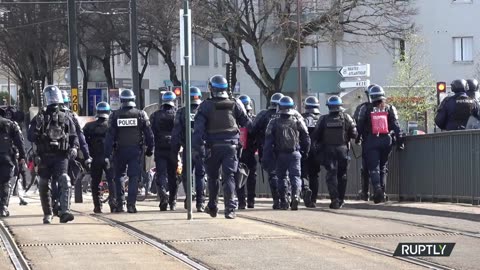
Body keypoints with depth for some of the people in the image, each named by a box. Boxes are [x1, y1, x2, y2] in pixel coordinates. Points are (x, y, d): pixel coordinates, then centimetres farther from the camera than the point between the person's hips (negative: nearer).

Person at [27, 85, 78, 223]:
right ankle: (47, 215, 20)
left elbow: (74, 136, 16)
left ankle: (64, 212, -28)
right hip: (45, 157, 1)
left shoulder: (66, 119, 10)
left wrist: (74, 147, -3)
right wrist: (37, 126, -17)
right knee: (44, 186, 6)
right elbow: (30, 137, 1)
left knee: (64, 181, -21)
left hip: (61, 156, -1)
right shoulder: (40, 118, 6)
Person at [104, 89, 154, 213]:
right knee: (134, 177, 1)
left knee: (118, 176, 13)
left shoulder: (115, 115, -2)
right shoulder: (141, 114, 0)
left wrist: (107, 154, -3)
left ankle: (120, 203, 10)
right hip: (136, 150, 0)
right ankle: (131, 204, -8)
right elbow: (149, 134, 1)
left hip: (120, 151, 0)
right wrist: (150, 149, 11)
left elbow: (109, 136, -4)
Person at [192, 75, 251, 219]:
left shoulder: (206, 106, -4)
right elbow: (247, 123, 6)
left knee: (213, 177, 16)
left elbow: (198, 128, -10)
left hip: (213, 147, 0)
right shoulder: (235, 104, 1)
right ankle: (230, 208, -14)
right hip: (230, 146, 0)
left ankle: (212, 207, 27)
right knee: (229, 177, -2)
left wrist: (197, 147, -10)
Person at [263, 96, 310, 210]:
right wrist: (305, 153, 16)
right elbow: (306, 138, 5)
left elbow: (268, 141, -4)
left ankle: (284, 201, 9)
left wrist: (267, 156, -2)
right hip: (295, 153, 0)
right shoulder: (298, 121, 1)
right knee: (295, 176, 1)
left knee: (281, 177, 12)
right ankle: (296, 195, -24)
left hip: (280, 154, 0)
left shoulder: (274, 123, -2)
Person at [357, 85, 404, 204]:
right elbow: (396, 126, 0)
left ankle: (377, 188, -27)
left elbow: (360, 126, 5)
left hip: (371, 141, -2)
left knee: (373, 167, -3)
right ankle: (382, 192, 12)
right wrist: (400, 141, 2)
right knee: (383, 167, 15)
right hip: (386, 140, 2)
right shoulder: (390, 108, 5)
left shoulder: (366, 109, 2)